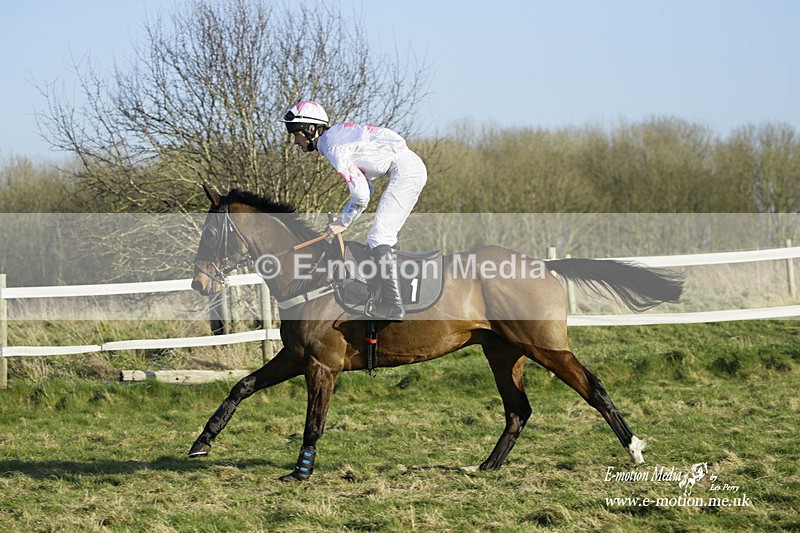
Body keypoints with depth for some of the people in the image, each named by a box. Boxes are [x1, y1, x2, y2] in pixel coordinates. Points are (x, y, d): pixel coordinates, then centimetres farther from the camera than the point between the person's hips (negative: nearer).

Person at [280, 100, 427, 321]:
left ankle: (393, 306, -16)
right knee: (383, 238, 14)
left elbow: (361, 193, -16)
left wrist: (343, 222, -2)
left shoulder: (332, 147, -12)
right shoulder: (338, 137, 19)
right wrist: (343, 218, 13)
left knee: (378, 238, -11)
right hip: (413, 167, 10)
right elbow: (364, 184, 21)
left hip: (404, 171, -10)